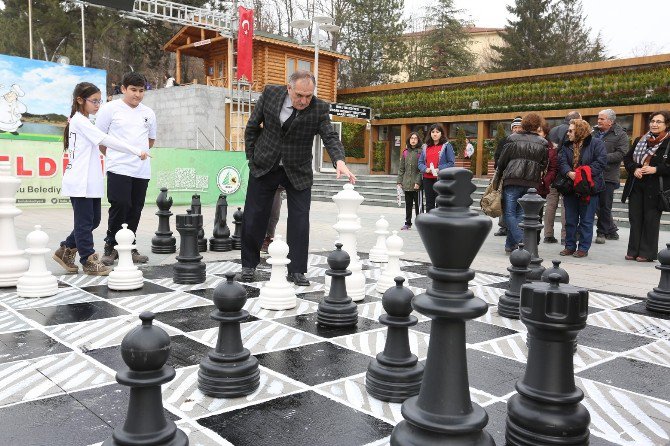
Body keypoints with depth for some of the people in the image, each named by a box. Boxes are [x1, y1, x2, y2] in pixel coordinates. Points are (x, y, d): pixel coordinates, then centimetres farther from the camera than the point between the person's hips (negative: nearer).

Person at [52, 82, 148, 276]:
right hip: (80, 183, -9)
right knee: (84, 222, -2)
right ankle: (89, 261, 6)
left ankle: (66, 251, 24)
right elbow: (107, 140, -18)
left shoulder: (82, 121, 18)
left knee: (93, 220, 12)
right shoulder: (80, 121, -11)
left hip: (90, 182, 9)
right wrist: (136, 152, -19)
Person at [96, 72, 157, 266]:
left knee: (135, 210, 7)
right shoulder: (110, 108, 1)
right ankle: (111, 246, 5)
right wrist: (113, 155, 9)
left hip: (142, 170, 4)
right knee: (120, 206, -10)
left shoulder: (148, 113, 14)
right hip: (118, 169, -4)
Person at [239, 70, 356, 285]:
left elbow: (330, 137, -22)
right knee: (254, 217, 6)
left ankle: (296, 270, 9)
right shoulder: (270, 94, -11)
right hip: (264, 166, 1)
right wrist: (251, 157, -1)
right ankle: (249, 265, 21)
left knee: (299, 220, -2)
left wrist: (339, 160, -42)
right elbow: (252, 127, 1)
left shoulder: (319, 109, -15)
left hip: (298, 171, -1)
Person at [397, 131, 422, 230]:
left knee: (418, 204, 1)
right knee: (408, 204, 12)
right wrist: (399, 181, 6)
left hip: (416, 184, -5)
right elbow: (401, 168, 13)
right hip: (407, 183, 5)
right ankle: (408, 223, 20)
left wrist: (418, 182, -15)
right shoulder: (405, 152, 11)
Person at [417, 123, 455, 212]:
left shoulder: (447, 146, -1)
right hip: (427, 179, 5)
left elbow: (451, 162, -6)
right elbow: (420, 162, 11)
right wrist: (425, 169, -10)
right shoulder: (425, 147, 13)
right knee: (429, 203, 12)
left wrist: (439, 169, -18)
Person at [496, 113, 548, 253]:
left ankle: (522, 241, -13)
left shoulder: (513, 139, -2)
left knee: (509, 213, 2)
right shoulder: (543, 143, 5)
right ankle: (510, 244, 13)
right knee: (520, 213, 11)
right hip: (532, 183, 3)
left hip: (512, 180, -3)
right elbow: (544, 165, 9)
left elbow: (502, 160, 1)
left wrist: (498, 176, 13)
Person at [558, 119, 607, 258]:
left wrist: (586, 173, -22)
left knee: (586, 220, 2)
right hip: (570, 189, 5)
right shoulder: (566, 146, 12)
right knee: (570, 220, 11)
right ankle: (570, 246, 21)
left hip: (588, 188, -5)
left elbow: (601, 162, -13)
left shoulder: (596, 144, -3)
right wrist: (569, 173, -21)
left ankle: (583, 248, 10)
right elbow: (562, 162, -1)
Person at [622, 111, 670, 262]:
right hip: (636, 186, 5)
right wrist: (634, 169, -5)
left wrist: (656, 169, -19)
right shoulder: (639, 140, 13)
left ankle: (647, 253, 9)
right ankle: (633, 251, 17)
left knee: (651, 220, 1)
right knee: (635, 218, 9)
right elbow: (627, 158, 13)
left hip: (655, 188, -5)